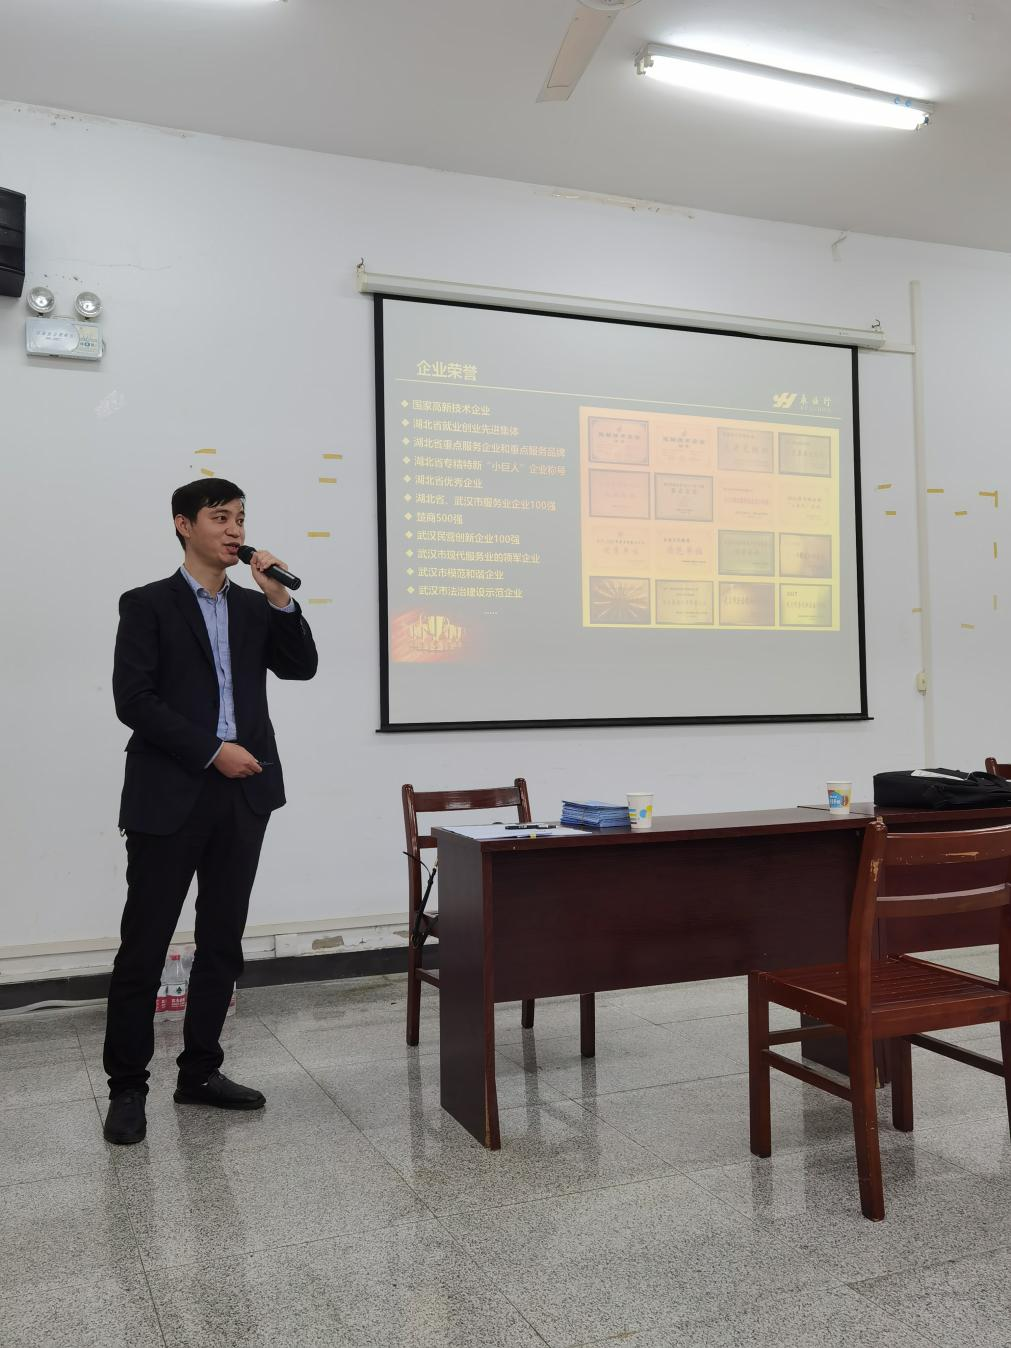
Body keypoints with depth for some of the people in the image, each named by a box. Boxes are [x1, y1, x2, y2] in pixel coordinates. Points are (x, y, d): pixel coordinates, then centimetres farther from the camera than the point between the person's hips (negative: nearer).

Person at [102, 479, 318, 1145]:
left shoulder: (255, 607, 15)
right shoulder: (148, 605, 0)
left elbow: (301, 667, 3)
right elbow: (133, 699, -9)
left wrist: (278, 597, -8)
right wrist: (213, 751, -14)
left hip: (243, 796, 5)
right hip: (170, 796, -5)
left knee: (223, 941, 11)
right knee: (144, 945, 1)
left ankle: (200, 1071, 24)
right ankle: (127, 1087, 14)